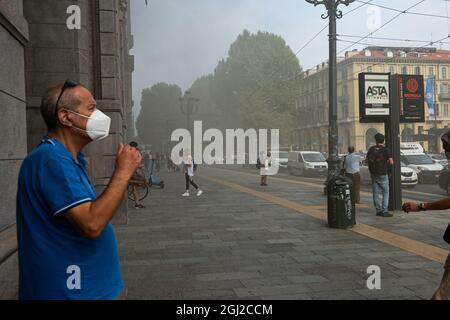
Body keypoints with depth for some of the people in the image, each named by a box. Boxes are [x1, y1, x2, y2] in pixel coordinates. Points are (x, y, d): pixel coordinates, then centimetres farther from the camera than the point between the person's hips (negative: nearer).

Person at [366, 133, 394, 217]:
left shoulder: (371, 149, 3)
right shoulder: (386, 150, -10)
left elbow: (368, 160, 12)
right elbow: (391, 162, -12)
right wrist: (386, 161, 8)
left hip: (373, 174, 5)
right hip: (382, 175, -5)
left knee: (376, 193, 8)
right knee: (386, 193, 2)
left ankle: (378, 210, 11)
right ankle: (385, 211, -3)